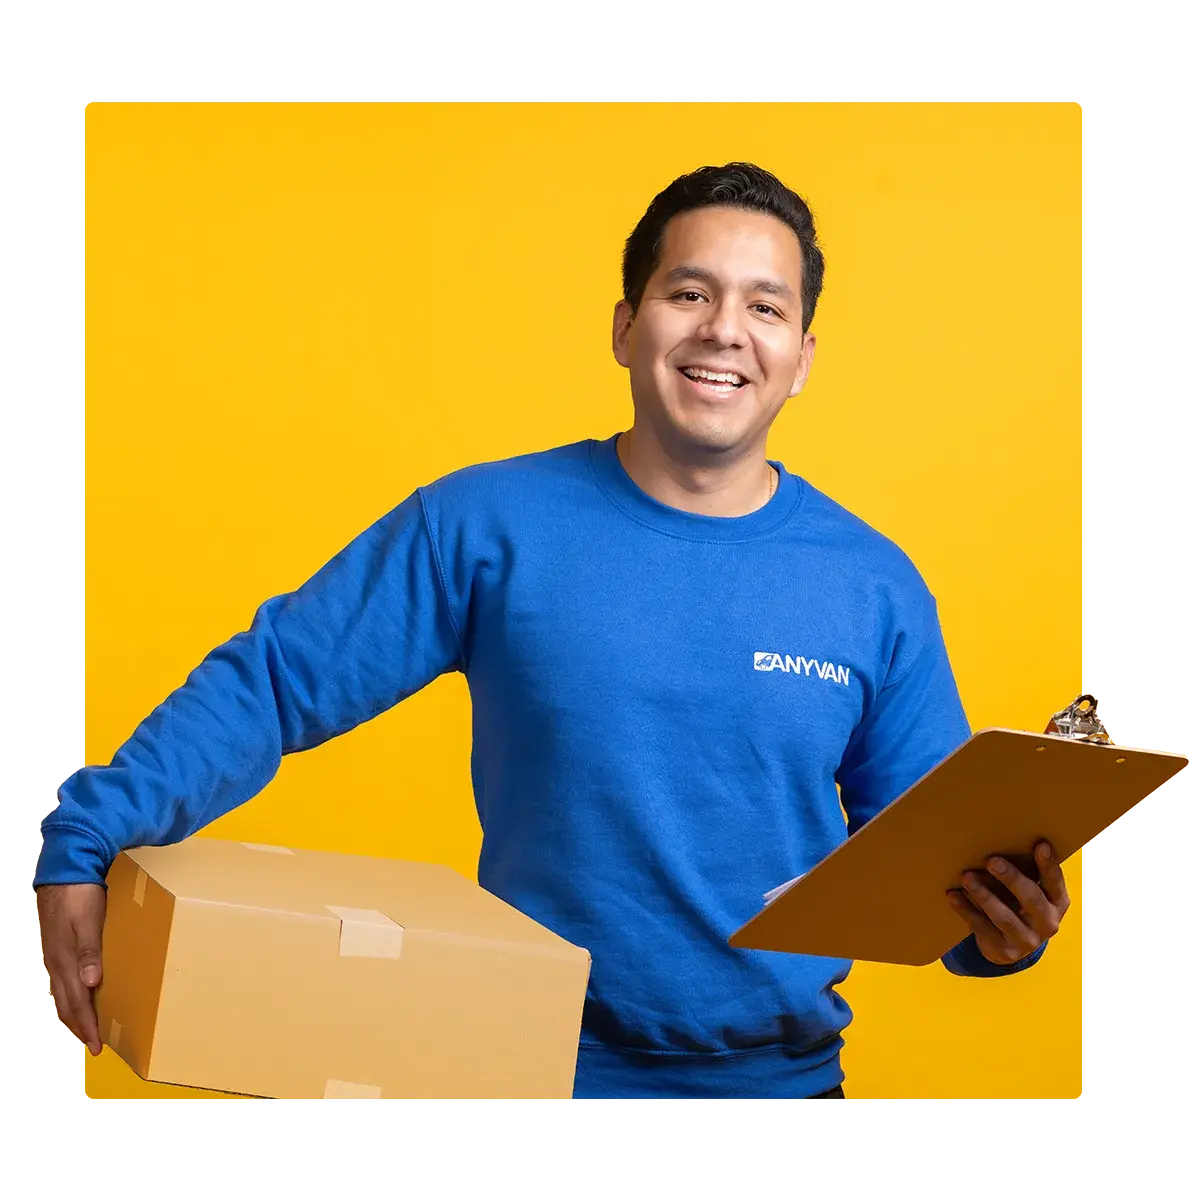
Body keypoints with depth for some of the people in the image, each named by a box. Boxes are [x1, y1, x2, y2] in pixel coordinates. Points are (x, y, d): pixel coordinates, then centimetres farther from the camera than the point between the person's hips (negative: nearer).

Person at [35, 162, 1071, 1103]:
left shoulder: (877, 590, -1)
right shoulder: (486, 526, -6)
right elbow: (268, 681, -5)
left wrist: (998, 925, -17)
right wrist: (86, 841, -15)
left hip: (782, 1076, 2)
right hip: (528, 1067, -1)